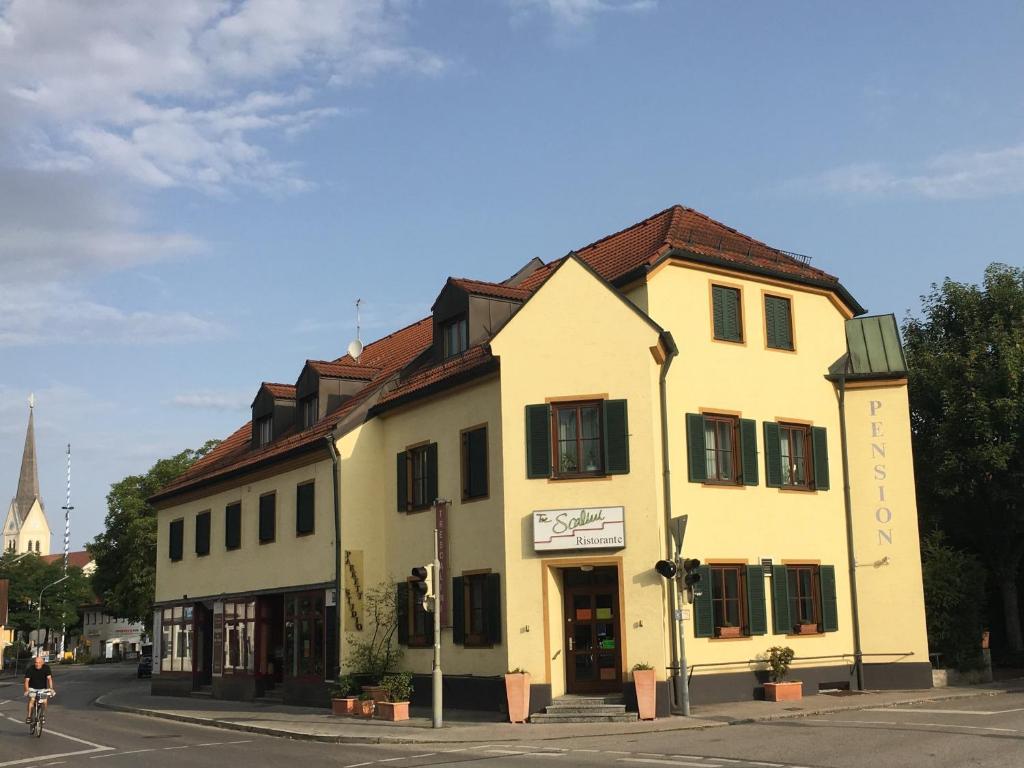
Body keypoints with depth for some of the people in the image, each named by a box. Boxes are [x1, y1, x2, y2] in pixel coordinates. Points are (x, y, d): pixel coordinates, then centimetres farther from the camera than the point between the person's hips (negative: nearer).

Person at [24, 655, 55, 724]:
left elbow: (49, 678, -22)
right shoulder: (30, 669, -16)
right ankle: (29, 716, -15)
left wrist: (51, 689, -35)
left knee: (45, 701, -19)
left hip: (42, 688, 1)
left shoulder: (46, 668, -14)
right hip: (32, 688, -1)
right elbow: (27, 680, -22)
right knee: (32, 699, -27)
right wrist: (27, 690, -38)